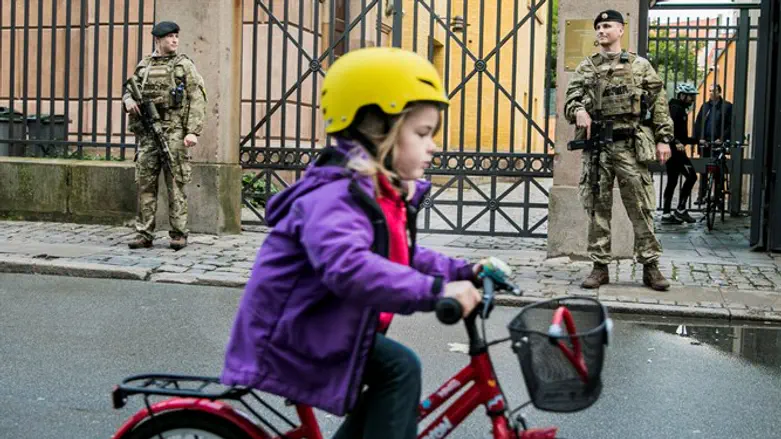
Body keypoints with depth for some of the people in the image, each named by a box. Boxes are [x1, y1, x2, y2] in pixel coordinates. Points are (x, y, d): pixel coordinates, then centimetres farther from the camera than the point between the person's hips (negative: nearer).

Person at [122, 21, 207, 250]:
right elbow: (129, 90, 21)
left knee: (176, 184, -2)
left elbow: (197, 100, -4)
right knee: (145, 183, 3)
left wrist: (193, 131, -14)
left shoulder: (184, 65, 2)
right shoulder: (144, 65, 14)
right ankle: (144, 234, 9)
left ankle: (179, 234, 5)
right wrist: (129, 101, -4)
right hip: (147, 131, 4)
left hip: (174, 132, -4)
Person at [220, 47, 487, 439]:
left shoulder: (384, 194, 8)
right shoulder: (338, 194, -26)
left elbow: (401, 258, 20)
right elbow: (349, 267, -43)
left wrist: (461, 272, 7)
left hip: (316, 328, 10)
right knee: (399, 368, -18)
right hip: (287, 337, -10)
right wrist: (435, 291, -45)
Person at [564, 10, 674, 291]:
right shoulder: (586, 68, 12)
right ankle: (600, 267, 10)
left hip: (631, 147, -1)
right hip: (597, 146, 2)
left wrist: (663, 139, -1)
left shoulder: (640, 66, 8)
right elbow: (571, 97, 4)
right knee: (598, 209, 4)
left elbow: (659, 104, 7)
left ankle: (650, 266, 6)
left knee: (641, 209, 0)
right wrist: (578, 110, -20)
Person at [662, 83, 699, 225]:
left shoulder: (680, 109, 21)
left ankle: (666, 214, 9)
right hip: (676, 150, -10)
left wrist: (697, 141, 33)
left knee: (672, 181, 8)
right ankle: (680, 210, -5)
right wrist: (676, 142, -38)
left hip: (675, 150, 10)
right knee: (691, 176, -7)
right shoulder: (676, 109, -10)